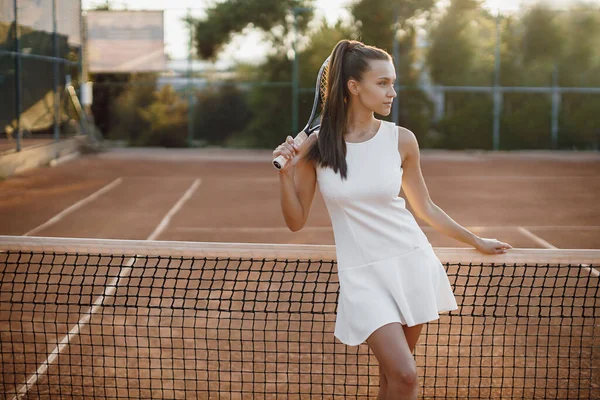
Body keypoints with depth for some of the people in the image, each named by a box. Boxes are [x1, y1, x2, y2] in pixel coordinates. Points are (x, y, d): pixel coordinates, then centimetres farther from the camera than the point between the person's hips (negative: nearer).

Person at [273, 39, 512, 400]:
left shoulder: (401, 140, -1)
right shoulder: (316, 147, -5)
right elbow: (296, 221, 0)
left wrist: (476, 241, 18)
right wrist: (285, 174, -15)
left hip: (412, 262, 2)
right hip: (362, 275, -2)